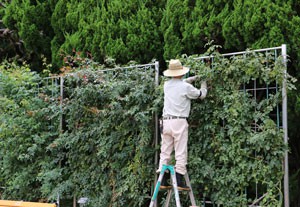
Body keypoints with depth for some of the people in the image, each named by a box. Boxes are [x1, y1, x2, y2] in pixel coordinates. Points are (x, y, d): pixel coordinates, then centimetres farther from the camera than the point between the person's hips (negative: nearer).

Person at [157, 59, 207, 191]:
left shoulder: (167, 85, 10)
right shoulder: (186, 87, -7)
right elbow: (201, 95, 8)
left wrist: (193, 78, 37)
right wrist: (203, 85, 28)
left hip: (166, 121, 6)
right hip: (179, 122, -6)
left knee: (165, 152, 8)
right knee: (180, 153, -3)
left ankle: (163, 181, 8)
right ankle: (179, 182, -5)